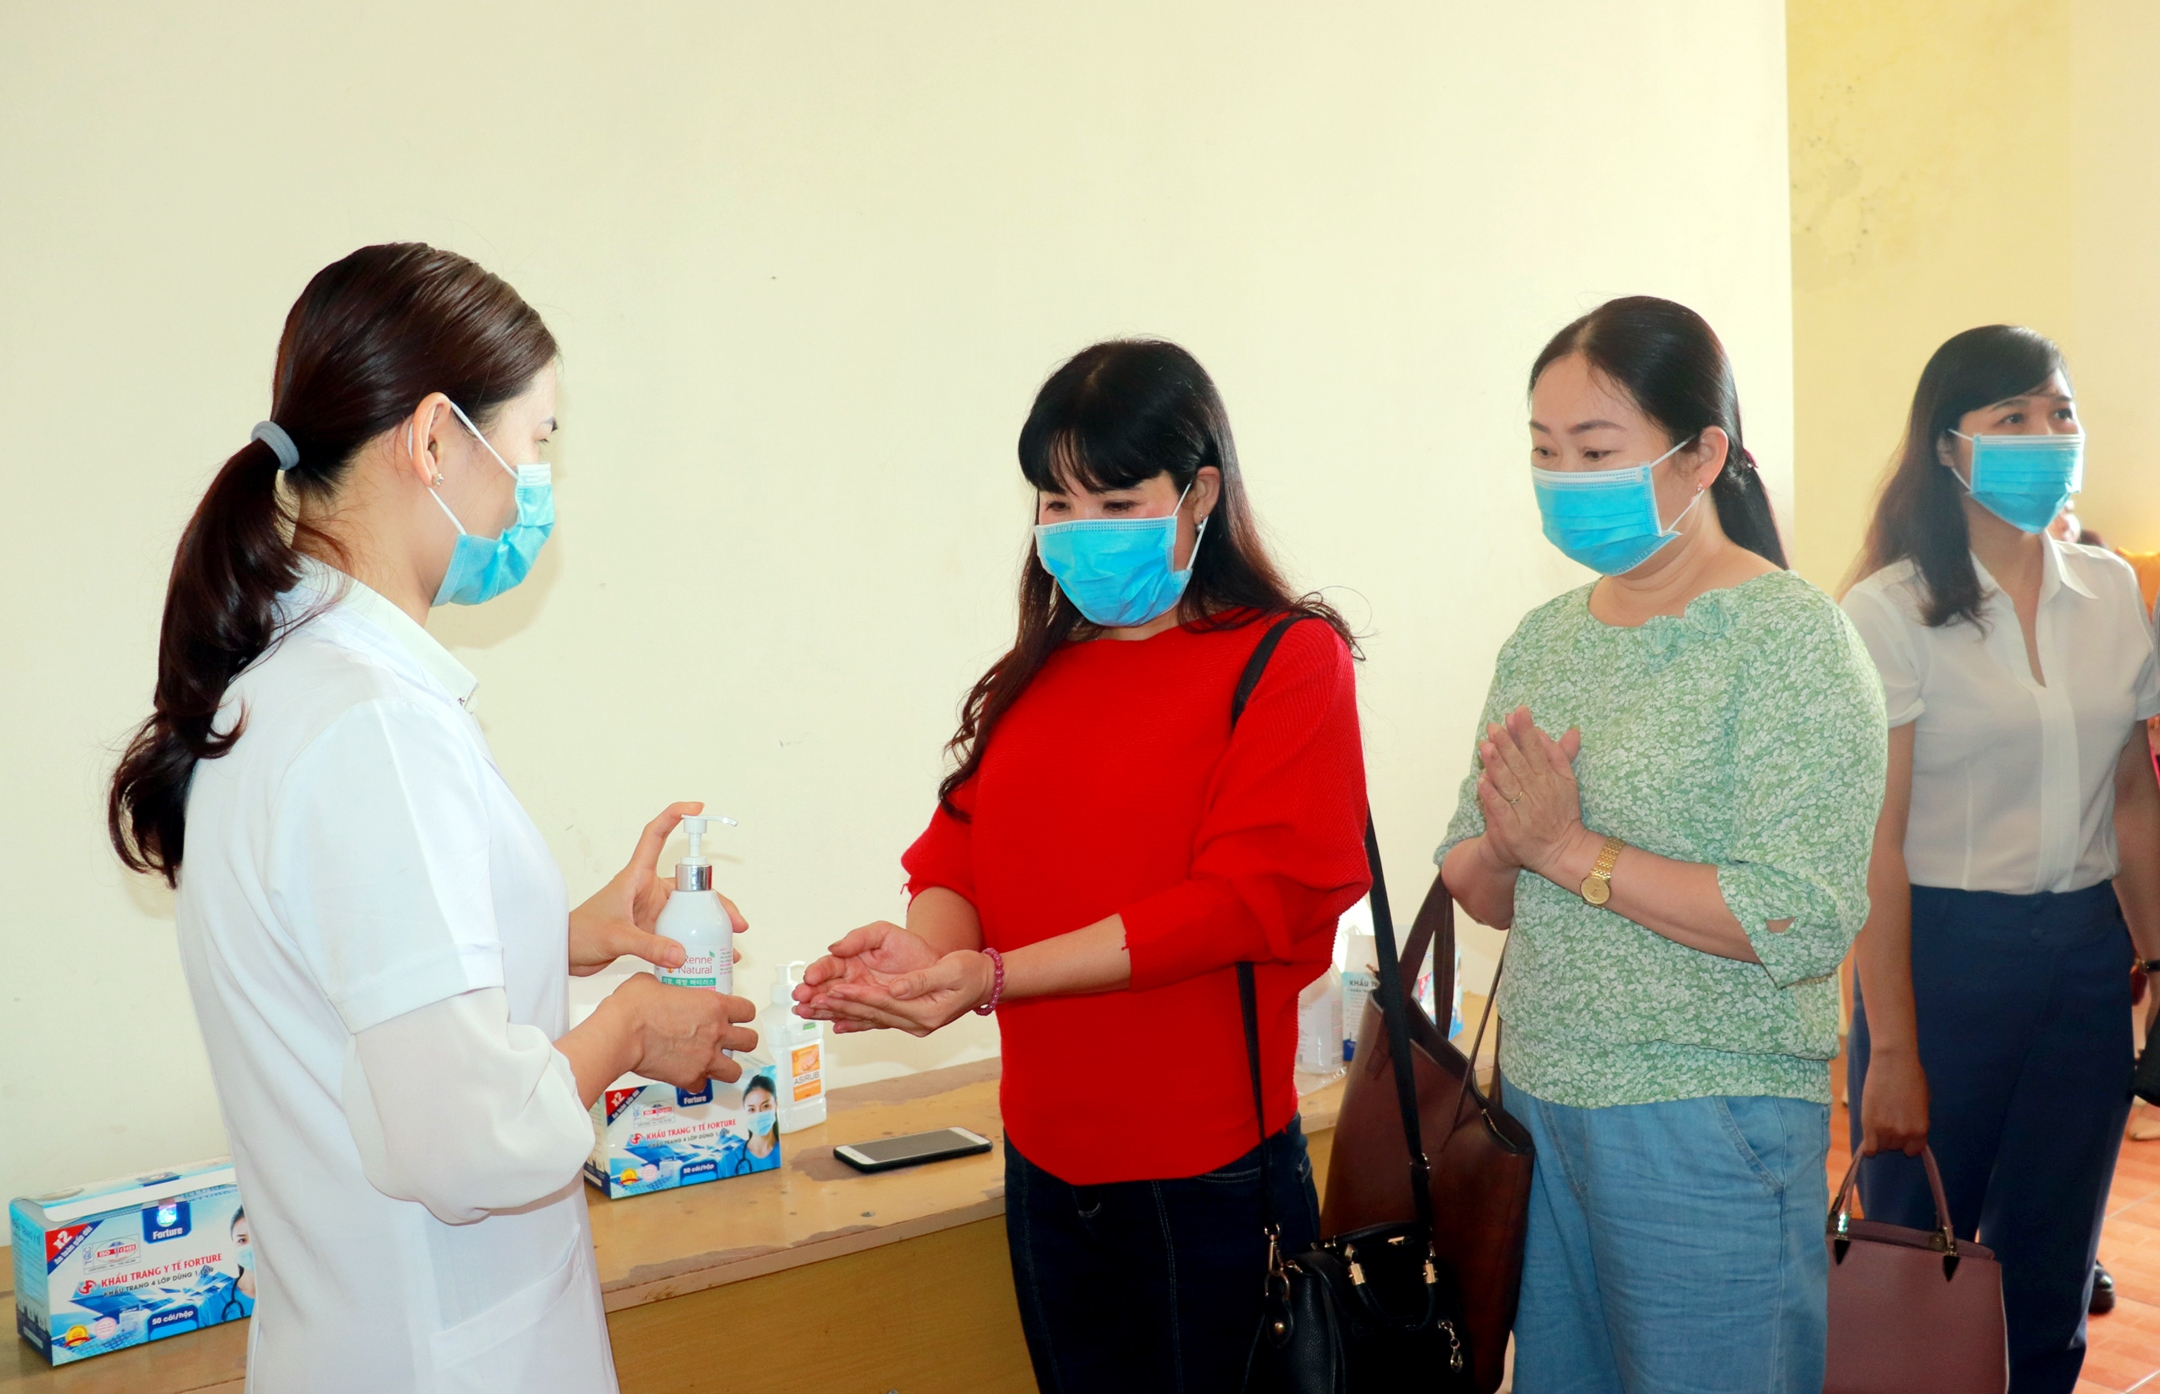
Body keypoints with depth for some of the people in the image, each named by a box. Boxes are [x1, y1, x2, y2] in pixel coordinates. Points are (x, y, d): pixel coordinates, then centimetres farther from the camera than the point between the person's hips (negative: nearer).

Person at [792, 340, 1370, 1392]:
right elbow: (962, 845, 6)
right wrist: (923, 946, -19)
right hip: (1046, 1161, 5)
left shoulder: (1289, 661, -7)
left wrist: (988, 977, -24)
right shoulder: (1037, 673, 11)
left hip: (1208, 1174, -5)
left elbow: (1245, 896, -17)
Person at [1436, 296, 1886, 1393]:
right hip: (1541, 1097, 6)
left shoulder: (1789, 637, -12)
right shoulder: (1544, 637, 7)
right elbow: (1473, 887, 9)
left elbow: (1805, 924, -21)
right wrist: (1502, 847, -14)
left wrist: (1569, 848, -18)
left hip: (1707, 1127, -6)